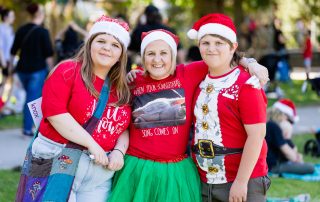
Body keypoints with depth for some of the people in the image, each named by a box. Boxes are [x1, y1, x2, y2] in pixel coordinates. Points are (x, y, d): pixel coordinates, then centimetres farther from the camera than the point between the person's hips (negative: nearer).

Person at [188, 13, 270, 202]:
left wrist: (241, 182, -18)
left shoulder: (246, 84, -11)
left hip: (241, 182, -6)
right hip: (204, 182, 6)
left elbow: (257, 134, -16)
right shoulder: (199, 82, 8)